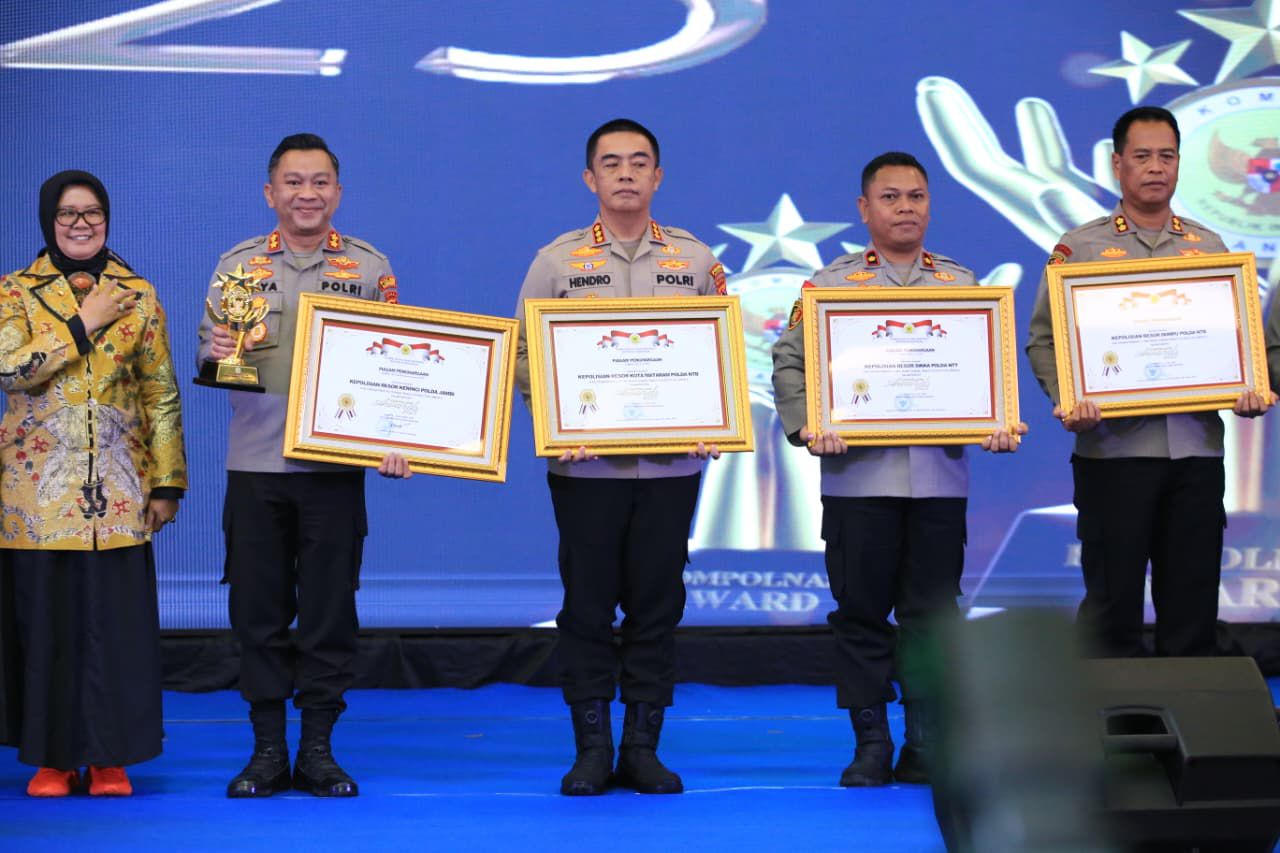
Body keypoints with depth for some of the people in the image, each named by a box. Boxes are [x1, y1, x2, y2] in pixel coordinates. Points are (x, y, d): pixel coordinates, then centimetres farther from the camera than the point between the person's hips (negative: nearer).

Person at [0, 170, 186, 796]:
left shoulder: (139, 295, 8)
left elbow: (162, 394, 7)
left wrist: (167, 483, 2)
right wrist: (84, 323, -11)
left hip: (117, 491, 1)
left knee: (117, 619, -2)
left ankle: (111, 757, 8)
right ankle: (52, 757, 11)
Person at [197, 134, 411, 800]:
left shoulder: (371, 268, 6)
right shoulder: (238, 264, 9)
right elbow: (205, 357, 9)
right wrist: (216, 353, -14)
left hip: (336, 465, -1)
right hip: (255, 464, 1)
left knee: (329, 610, 2)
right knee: (258, 608, 3)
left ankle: (318, 750, 12)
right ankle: (267, 750, 13)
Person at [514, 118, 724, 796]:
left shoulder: (696, 260, 8)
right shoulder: (557, 261, 5)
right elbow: (526, 356, 3)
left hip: (671, 462, 1)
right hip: (585, 462, -1)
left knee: (657, 605, 4)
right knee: (587, 604, 2)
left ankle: (642, 746, 12)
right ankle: (591, 749, 10)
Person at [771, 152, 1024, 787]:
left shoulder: (962, 285, 13)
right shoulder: (831, 283, 7)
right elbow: (790, 362, 2)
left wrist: (1001, 425, -7)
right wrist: (805, 425, -15)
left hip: (940, 477, 2)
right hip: (857, 477, -1)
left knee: (931, 614, 4)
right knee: (861, 613, 2)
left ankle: (925, 747, 11)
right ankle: (870, 746, 11)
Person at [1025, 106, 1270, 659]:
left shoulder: (1209, 247, 12)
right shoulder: (1079, 246, 3)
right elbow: (1044, 339, 1)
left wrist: (1250, 391, -5)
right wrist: (1068, 401, -16)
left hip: (1196, 444, 3)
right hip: (1113, 445, -3)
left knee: (1192, 597, 6)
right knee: (1113, 596, 1)